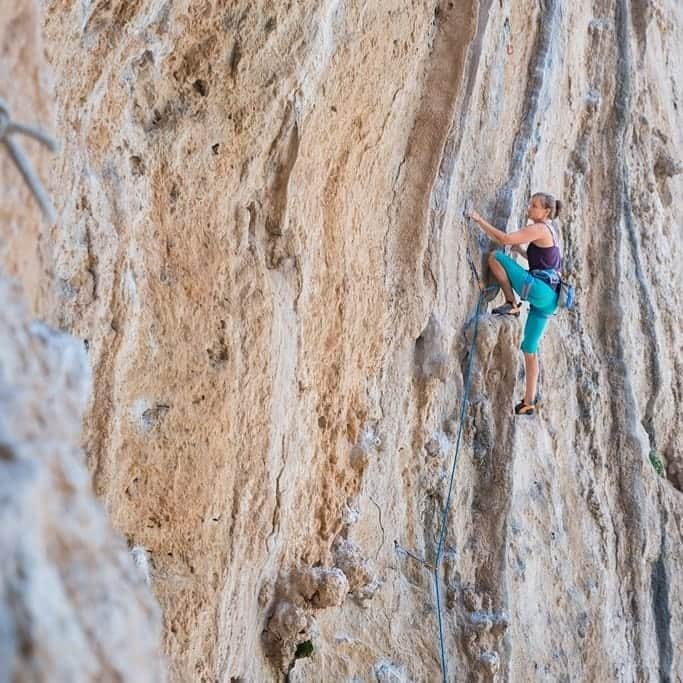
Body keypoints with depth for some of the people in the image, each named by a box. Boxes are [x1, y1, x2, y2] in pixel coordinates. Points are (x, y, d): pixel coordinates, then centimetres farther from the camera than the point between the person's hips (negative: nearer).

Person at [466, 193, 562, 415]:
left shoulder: (538, 229, -6)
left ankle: (512, 303, -5)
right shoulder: (549, 231, 22)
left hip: (539, 289, -10)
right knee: (530, 349, 12)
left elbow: (504, 238, -16)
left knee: (495, 257, -9)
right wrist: (521, 251, 25)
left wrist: (479, 220, -10)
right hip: (548, 298, 10)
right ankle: (529, 403, 12)